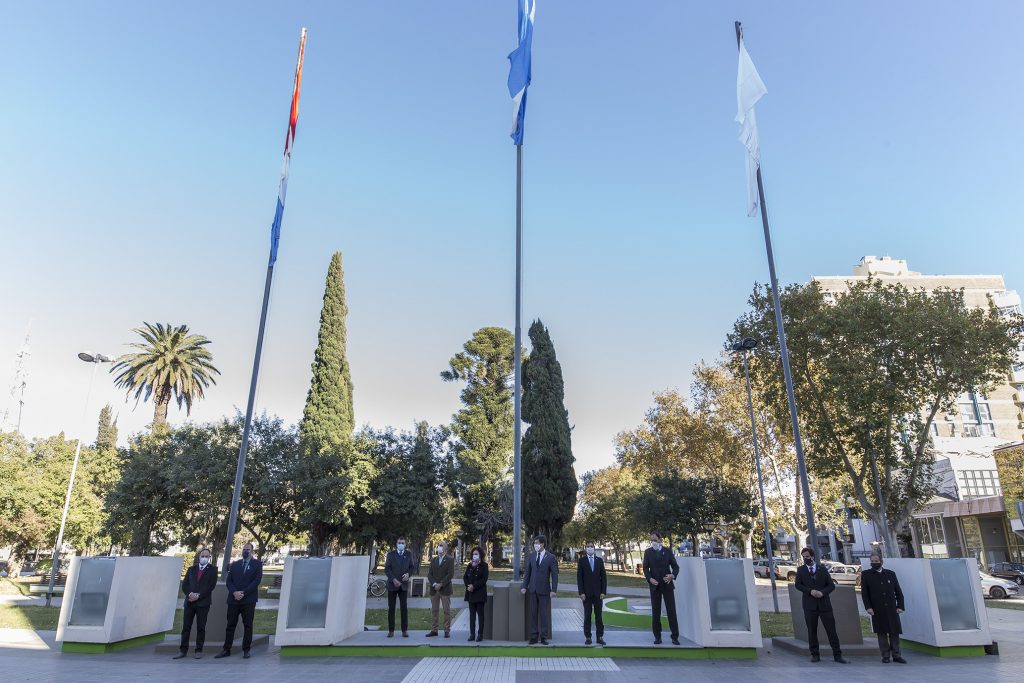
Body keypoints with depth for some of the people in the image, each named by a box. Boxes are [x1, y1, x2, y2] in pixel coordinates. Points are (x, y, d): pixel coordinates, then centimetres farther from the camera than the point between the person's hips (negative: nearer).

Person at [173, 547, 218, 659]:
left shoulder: (212, 570, 2)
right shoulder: (191, 569, 14)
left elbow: (211, 586, -7)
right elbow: (184, 584, 7)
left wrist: (198, 596, -15)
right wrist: (190, 594, -11)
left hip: (203, 603, -3)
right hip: (189, 602, 3)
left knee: (201, 628, 2)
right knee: (186, 627, 4)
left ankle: (199, 651, 9)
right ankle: (183, 651, 12)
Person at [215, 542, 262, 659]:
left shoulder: (257, 564, 3)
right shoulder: (234, 564, 14)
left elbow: (257, 580, -6)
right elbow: (229, 580, 7)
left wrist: (243, 593, -14)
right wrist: (234, 592, -10)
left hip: (248, 600, -3)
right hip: (234, 599, 3)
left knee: (247, 625, 1)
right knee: (230, 625, 5)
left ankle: (246, 650, 8)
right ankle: (226, 650, 12)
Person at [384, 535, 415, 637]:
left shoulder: (409, 554, 7)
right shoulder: (391, 554, 1)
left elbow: (412, 567, 11)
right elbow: (387, 569, -4)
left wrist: (408, 574, -10)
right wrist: (394, 579, -16)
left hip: (404, 584, 1)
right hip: (392, 584, -1)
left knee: (404, 608, 0)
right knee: (391, 608, 2)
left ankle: (404, 630, 5)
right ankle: (391, 631, 8)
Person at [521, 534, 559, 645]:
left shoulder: (551, 557, -6)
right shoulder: (531, 556, 5)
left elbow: (554, 575, -7)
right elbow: (528, 572, 8)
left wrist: (554, 590, -13)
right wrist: (524, 586, 2)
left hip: (544, 590, -3)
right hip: (533, 589, 3)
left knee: (544, 614, 3)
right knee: (533, 614, 6)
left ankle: (544, 637, 13)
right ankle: (533, 637, 14)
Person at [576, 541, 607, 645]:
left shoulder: (599, 560, 6)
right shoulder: (581, 560, 0)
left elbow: (603, 577, 5)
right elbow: (579, 578, -3)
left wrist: (603, 592, -3)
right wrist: (581, 592, -9)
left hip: (598, 593, 2)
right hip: (586, 593, -1)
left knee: (599, 616, 4)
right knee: (587, 616, 3)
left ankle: (600, 637, 8)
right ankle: (588, 637, 8)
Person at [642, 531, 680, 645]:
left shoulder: (668, 551, 3)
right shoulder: (648, 552, 4)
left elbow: (675, 566, 2)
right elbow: (645, 568, 1)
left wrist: (673, 575, -18)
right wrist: (650, 578, -17)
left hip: (667, 584, 0)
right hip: (654, 585, 0)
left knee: (671, 610, -1)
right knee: (655, 612, 3)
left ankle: (675, 637, 6)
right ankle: (657, 637, 10)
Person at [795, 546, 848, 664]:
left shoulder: (822, 569, 7)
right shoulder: (800, 570, 7)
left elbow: (831, 585, 4)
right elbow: (798, 585, -1)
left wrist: (822, 592, -14)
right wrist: (810, 591, -16)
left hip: (824, 603, 0)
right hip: (809, 605, 0)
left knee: (831, 630, 1)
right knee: (812, 631, 4)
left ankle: (837, 655, 8)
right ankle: (815, 654, 13)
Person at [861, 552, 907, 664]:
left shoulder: (891, 574, 9)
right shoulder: (866, 575, 3)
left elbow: (898, 591, 10)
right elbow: (864, 593, 1)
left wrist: (900, 606, 1)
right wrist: (868, 607, -8)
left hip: (891, 609, 2)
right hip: (877, 610, -1)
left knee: (894, 632, 3)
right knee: (882, 633, 2)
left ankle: (896, 655, 12)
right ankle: (885, 655, 9)